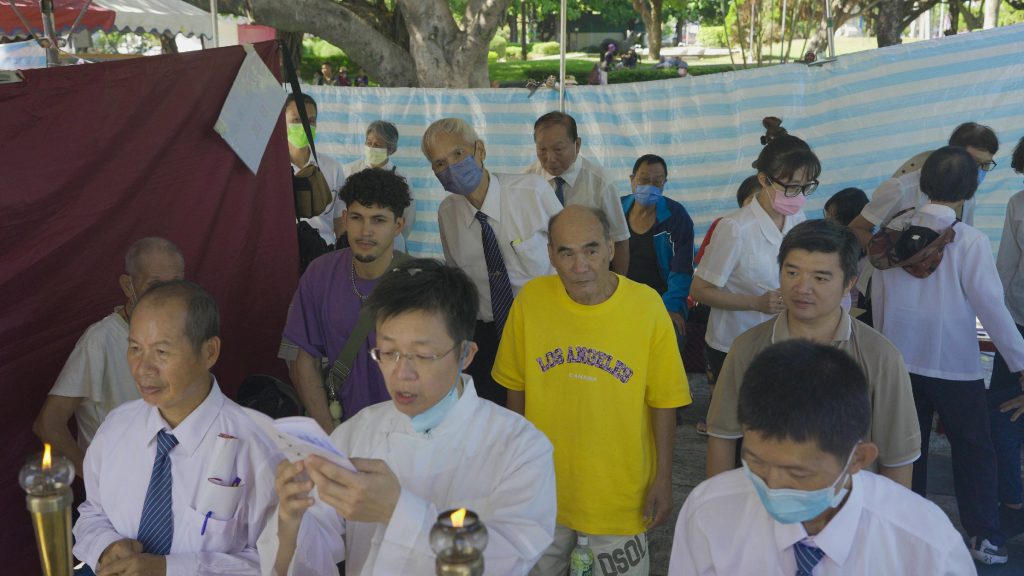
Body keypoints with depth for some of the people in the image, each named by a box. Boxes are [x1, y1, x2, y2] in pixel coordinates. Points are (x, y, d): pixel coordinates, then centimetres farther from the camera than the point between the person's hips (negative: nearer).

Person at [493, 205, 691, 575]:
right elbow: (517, 386, 0)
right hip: (543, 484, 2)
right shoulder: (531, 299, -12)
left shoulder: (646, 305, -16)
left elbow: (663, 401, -8)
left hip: (621, 490, -2)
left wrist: (663, 479, -5)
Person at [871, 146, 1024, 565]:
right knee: (974, 450, 13)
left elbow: (877, 296, 4)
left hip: (900, 360, 4)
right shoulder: (969, 241, -16)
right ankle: (985, 537, 15)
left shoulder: (894, 231, -3)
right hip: (955, 364, -3)